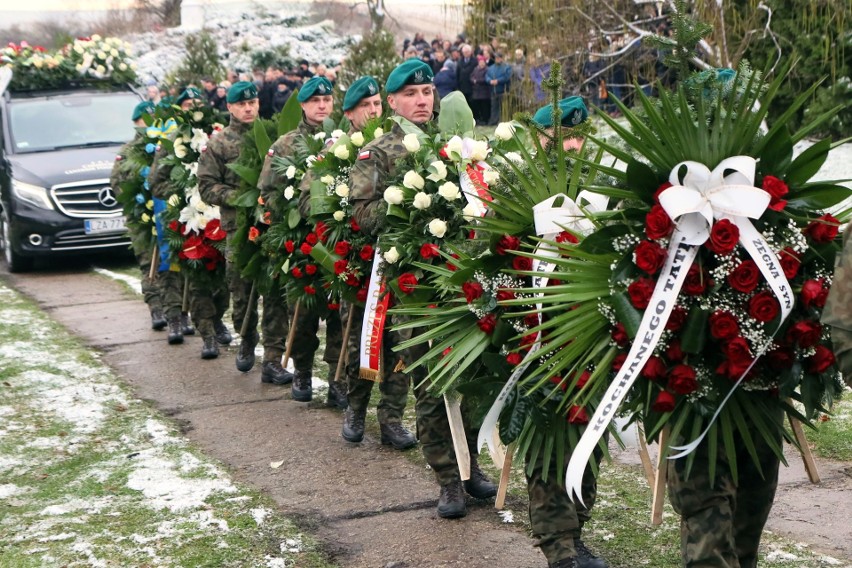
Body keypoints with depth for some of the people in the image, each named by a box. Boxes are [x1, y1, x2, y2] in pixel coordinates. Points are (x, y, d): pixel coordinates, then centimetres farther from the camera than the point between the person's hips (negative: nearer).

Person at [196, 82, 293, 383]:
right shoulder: (218, 143, 5)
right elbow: (207, 186, 2)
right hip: (238, 228, 0)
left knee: (275, 295, -4)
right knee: (242, 294, 9)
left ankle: (272, 360, 0)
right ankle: (247, 342, 36)